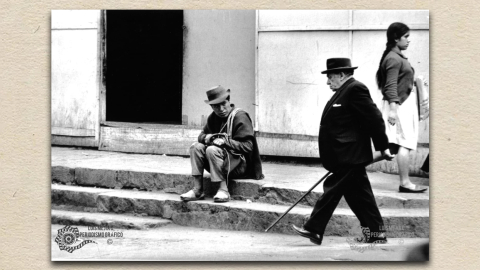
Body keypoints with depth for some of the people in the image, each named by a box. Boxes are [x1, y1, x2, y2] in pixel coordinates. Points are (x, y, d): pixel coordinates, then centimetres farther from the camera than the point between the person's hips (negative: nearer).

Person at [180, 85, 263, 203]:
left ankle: (224, 190, -26)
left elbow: (247, 146, -17)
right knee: (196, 147, -9)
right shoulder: (213, 117, 8)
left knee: (212, 150, -29)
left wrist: (225, 141, -25)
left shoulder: (240, 117, -13)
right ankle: (197, 190, -15)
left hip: (241, 165, -7)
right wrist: (206, 138, -8)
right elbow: (202, 134, 17)